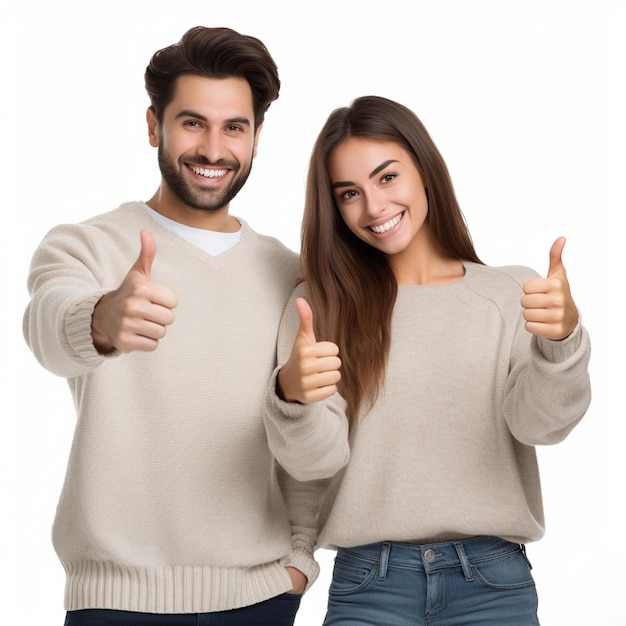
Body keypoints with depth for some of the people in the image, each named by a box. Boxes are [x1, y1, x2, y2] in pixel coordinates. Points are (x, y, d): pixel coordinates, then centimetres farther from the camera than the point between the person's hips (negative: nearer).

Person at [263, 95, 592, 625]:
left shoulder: (514, 295, 3)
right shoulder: (321, 304, 2)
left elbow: (541, 425, -10)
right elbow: (314, 461, -8)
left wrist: (562, 338, -29)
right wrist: (293, 396, -29)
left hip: (494, 581, 0)